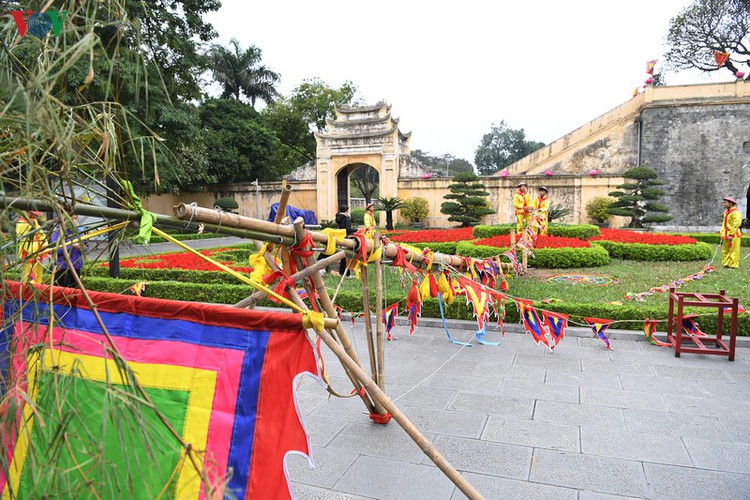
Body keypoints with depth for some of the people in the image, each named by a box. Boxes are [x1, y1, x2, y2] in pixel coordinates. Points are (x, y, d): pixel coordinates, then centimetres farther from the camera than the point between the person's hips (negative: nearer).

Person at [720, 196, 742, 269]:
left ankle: (733, 265, 4)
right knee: (725, 250, 11)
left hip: (734, 234, -8)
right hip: (726, 234, 8)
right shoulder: (726, 212, 13)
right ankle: (726, 264, 19)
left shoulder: (736, 213, -14)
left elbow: (735, 225, -17)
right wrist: (722, 234, 10)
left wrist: (731, 235, -19)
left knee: (733, 250, -2)